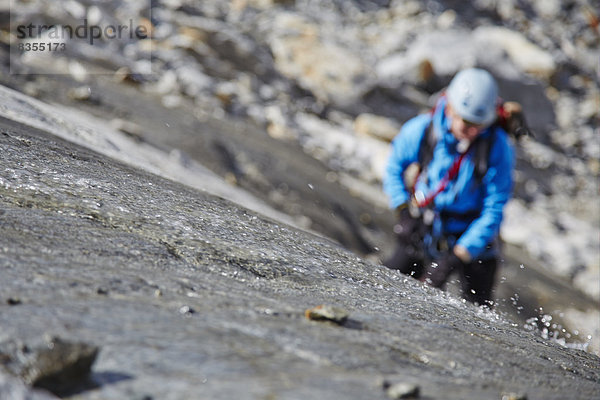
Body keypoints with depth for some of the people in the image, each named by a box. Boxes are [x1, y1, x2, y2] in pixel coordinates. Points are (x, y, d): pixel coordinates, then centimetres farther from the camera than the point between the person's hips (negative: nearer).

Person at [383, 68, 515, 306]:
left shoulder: (498, 148, -20)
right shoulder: (421, 129, -15)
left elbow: (494, 211, -18)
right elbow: (394, 168, 5)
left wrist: (458, 256, -23)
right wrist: (404, 212, -8)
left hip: (473, 238, -2)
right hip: (423, 232, 2)